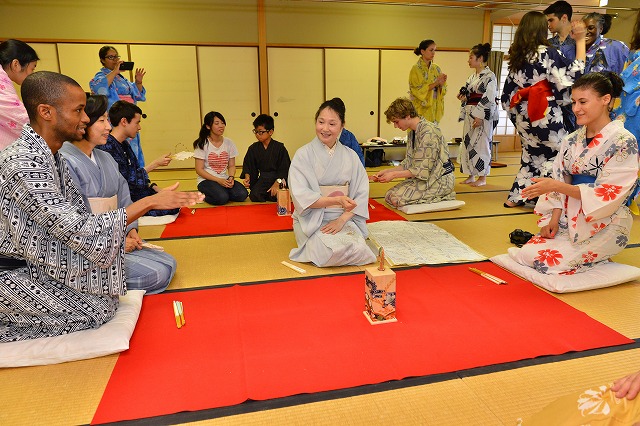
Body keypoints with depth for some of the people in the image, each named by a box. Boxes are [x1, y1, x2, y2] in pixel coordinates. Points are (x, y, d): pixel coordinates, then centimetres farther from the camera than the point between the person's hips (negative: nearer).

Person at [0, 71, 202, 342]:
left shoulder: (53, 157, 5)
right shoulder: (23, 164, -26)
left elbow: (77, 214, 6)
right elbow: (76, 231, -29)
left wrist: (125, 233, -7)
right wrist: (149, 202, -27)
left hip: (39, 259, 9)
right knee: (99, 309, -13)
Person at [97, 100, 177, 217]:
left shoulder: (124, 144, 12)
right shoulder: (107, 147, -20)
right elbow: (127, 180, -20)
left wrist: (157, 189, 2)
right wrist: (155, 164, -13)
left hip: (135, 192, 10)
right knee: (172, 207, -18)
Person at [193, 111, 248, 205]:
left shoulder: (228, 142, 5)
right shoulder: (202, 144, -6)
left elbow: (231, 166, 10)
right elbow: (199, 169, -8)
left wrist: (231, 177, -13)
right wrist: (218, 180, -19)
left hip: (225, 179, 4)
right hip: (207, 180, -4)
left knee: (242, 194, -23)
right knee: (222, 198, -32)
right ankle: (205, 196, -1)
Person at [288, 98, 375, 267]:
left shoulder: (350, 156, 7)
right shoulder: (303, 155, -3)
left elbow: (362, 193, 2)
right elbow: (301, 196, -13)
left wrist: (342, 219, -14)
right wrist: (337, 200, -25)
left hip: (345, 218, 3)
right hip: (311, 220, -3)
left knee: (358, 249, -25)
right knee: (331, 253, -29)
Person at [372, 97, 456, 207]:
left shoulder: (428, 131, -20)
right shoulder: (412, 133, 10)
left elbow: (423, 170, -22)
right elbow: (408, 164, 11)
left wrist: (394, 175, -19)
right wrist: (386, 171, 0)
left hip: (440, 179, -10)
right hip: (428, 177, 10)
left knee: (396, 198, -20)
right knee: (389, 195, -1)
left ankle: (441, 197, -4)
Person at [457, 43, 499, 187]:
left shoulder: (489, 76, -10)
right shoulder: (472, 77, 15)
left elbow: (489, 98, -17)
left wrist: (480, 117, -22)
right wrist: (463, 97, 2)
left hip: (483, 116, -8)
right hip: (470, 115, 9)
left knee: (481, 145, -3)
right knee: (468, 143, 9)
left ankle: (482, 177, 7)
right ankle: (471, 175, 20)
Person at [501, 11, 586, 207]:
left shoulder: (517, 55, 8)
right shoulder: (546, 53, -11)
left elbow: (509, 91, 11)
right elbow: (574, 75, -9)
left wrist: (516, 112, 20)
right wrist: (580, 40, -4)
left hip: (524, 115, 7)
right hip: (545, 114, -7)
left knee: (532, 155, 18)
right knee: (557, 154, 4)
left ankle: (515, 197, 19)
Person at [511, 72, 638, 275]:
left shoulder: (624, 142, -12)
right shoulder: (572, 141, 7)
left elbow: (608, 193, -17)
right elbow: (560, 180, 5)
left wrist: (556, 186, -25)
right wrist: (553, 219, -7)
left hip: (604, 225, -6)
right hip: (570, 219, 6)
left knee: (545, 259, -20)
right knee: (524, 253, -10)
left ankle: (599, 257, 8)